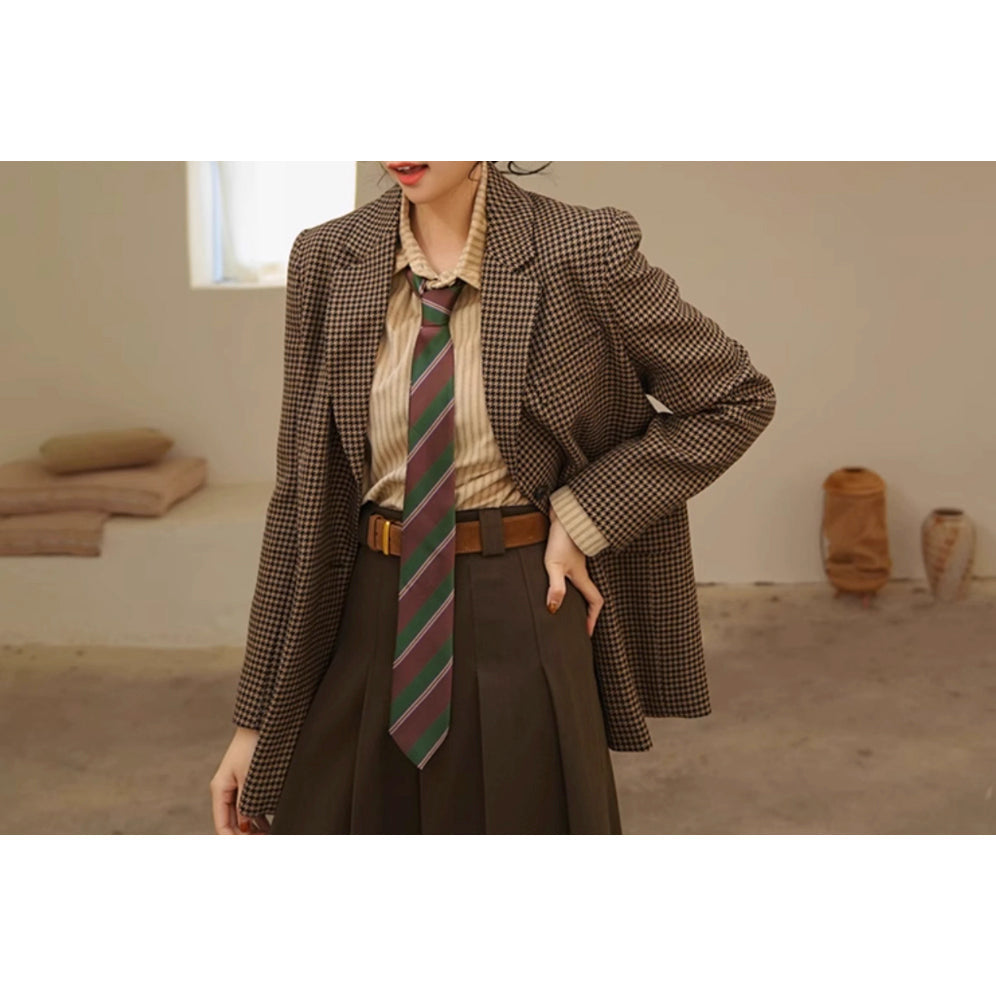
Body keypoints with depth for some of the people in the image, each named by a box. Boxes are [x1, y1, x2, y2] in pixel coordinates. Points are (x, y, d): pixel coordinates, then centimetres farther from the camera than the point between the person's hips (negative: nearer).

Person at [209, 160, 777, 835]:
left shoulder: (583, 250, -10)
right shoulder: (327, 259, -1)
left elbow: (739, 398, 1)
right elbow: (303, 491, 2)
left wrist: (584, 515, -8)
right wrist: (258, 717, 2)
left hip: (522, 621, -2)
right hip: (366, 621, 3)